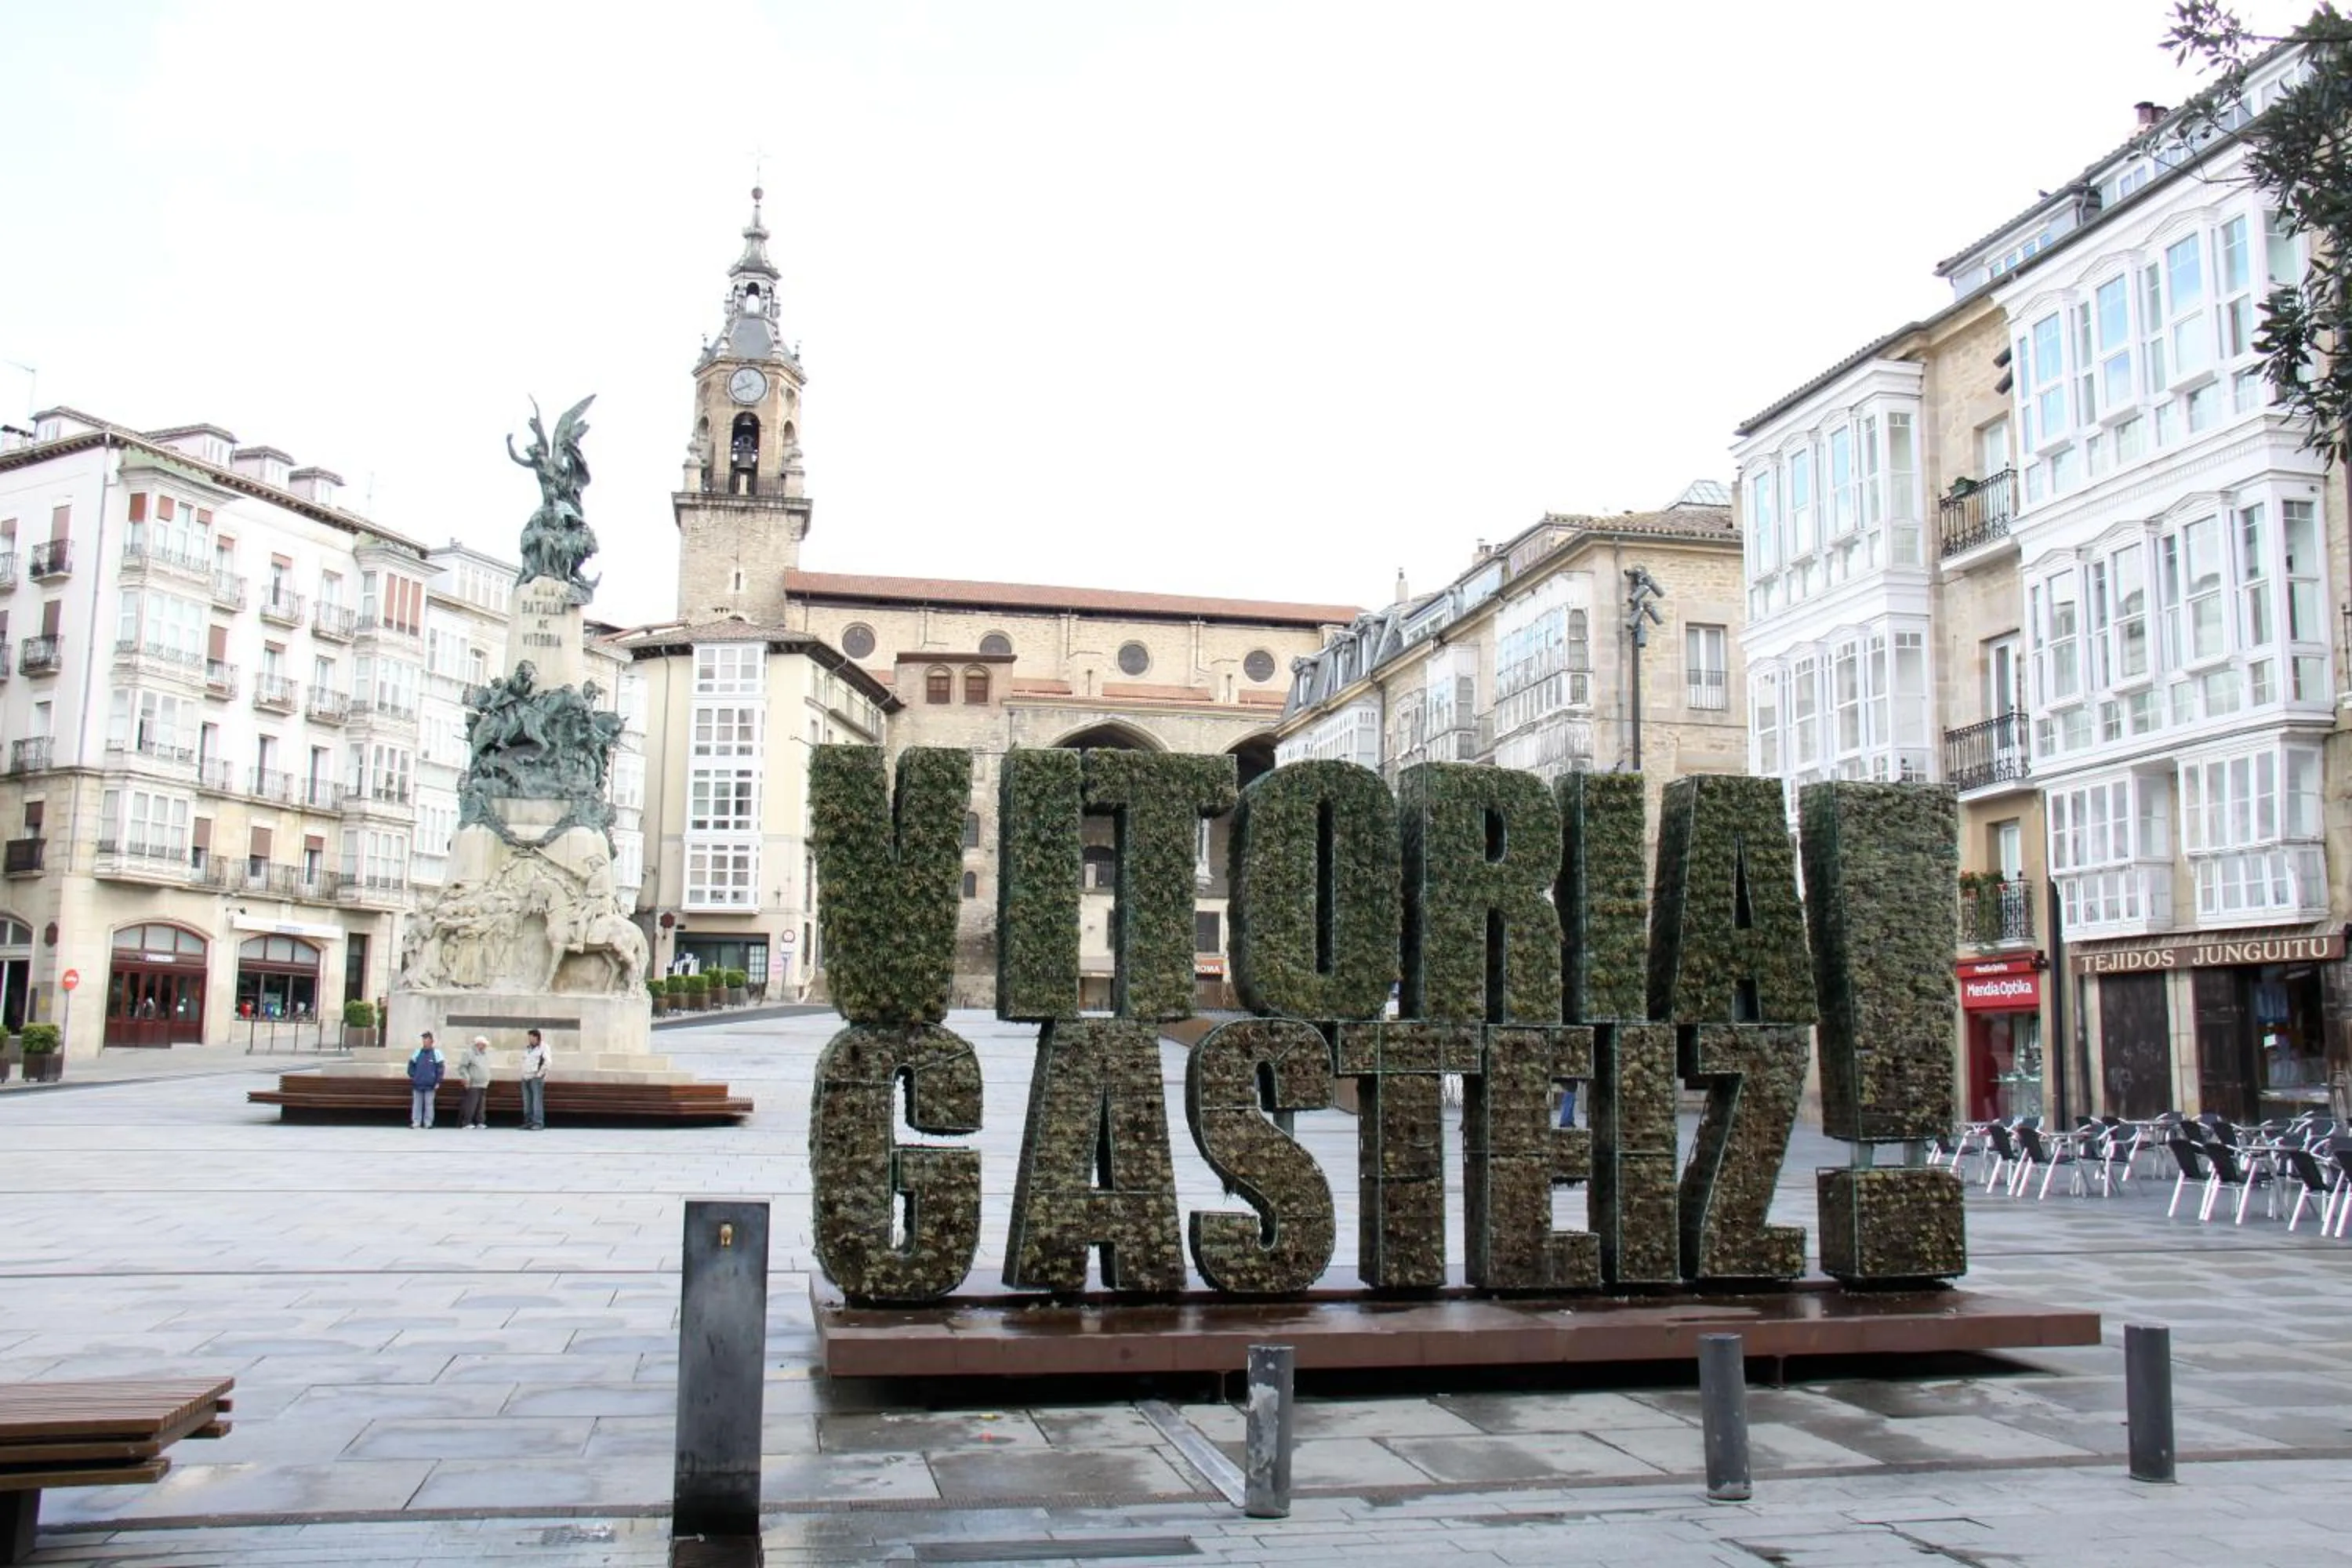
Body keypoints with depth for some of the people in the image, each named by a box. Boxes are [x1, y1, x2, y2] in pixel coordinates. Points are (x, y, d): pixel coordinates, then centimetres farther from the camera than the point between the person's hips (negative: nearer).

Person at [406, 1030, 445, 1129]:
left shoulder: (436, 1053, 0)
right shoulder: (417, 1052, 9)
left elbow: (440, 1068, 0)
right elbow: (411, 1065, 17)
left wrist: (438, 1082, -4)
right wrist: (413, 1076, 6)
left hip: (430, 1085, -3)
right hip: (417, 1084, 3)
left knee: (429, 1104, 0)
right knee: (417, 1104, 4)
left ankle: (428, 1123, 5)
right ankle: (416, 1122, 8)